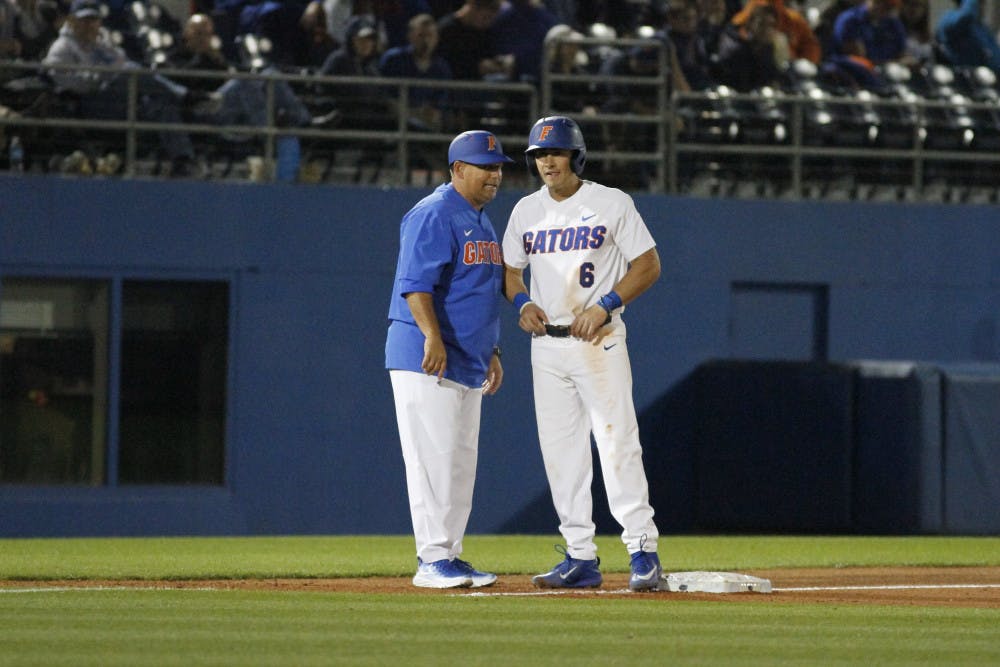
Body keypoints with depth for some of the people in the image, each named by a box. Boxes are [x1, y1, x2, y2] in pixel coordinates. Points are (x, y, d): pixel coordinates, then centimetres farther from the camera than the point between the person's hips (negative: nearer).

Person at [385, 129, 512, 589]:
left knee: (462, 462, 9)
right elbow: (415, 283, -20)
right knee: (433, 456, -11)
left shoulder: (482, 222, 19)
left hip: (468, 362, 10)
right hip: (425, 358, -10)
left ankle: (448, 556, 14)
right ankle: (432, 560, -10)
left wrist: (493, 352, 22)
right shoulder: (434, 215, -10)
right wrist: (433, 336, -30)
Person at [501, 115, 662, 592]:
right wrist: (522, 302, -2)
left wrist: (605, 305, -14)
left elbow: (648, 265, -2)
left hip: (598, 341, -5)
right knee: (560, 450, 3)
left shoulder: (611, 203, -2)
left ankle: (643, 549, -11)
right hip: (546, 343, 5)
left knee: (617, 442, -12)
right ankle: (580, 557, 7)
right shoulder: (526, 211, 12)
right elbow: (510, 271, 20)